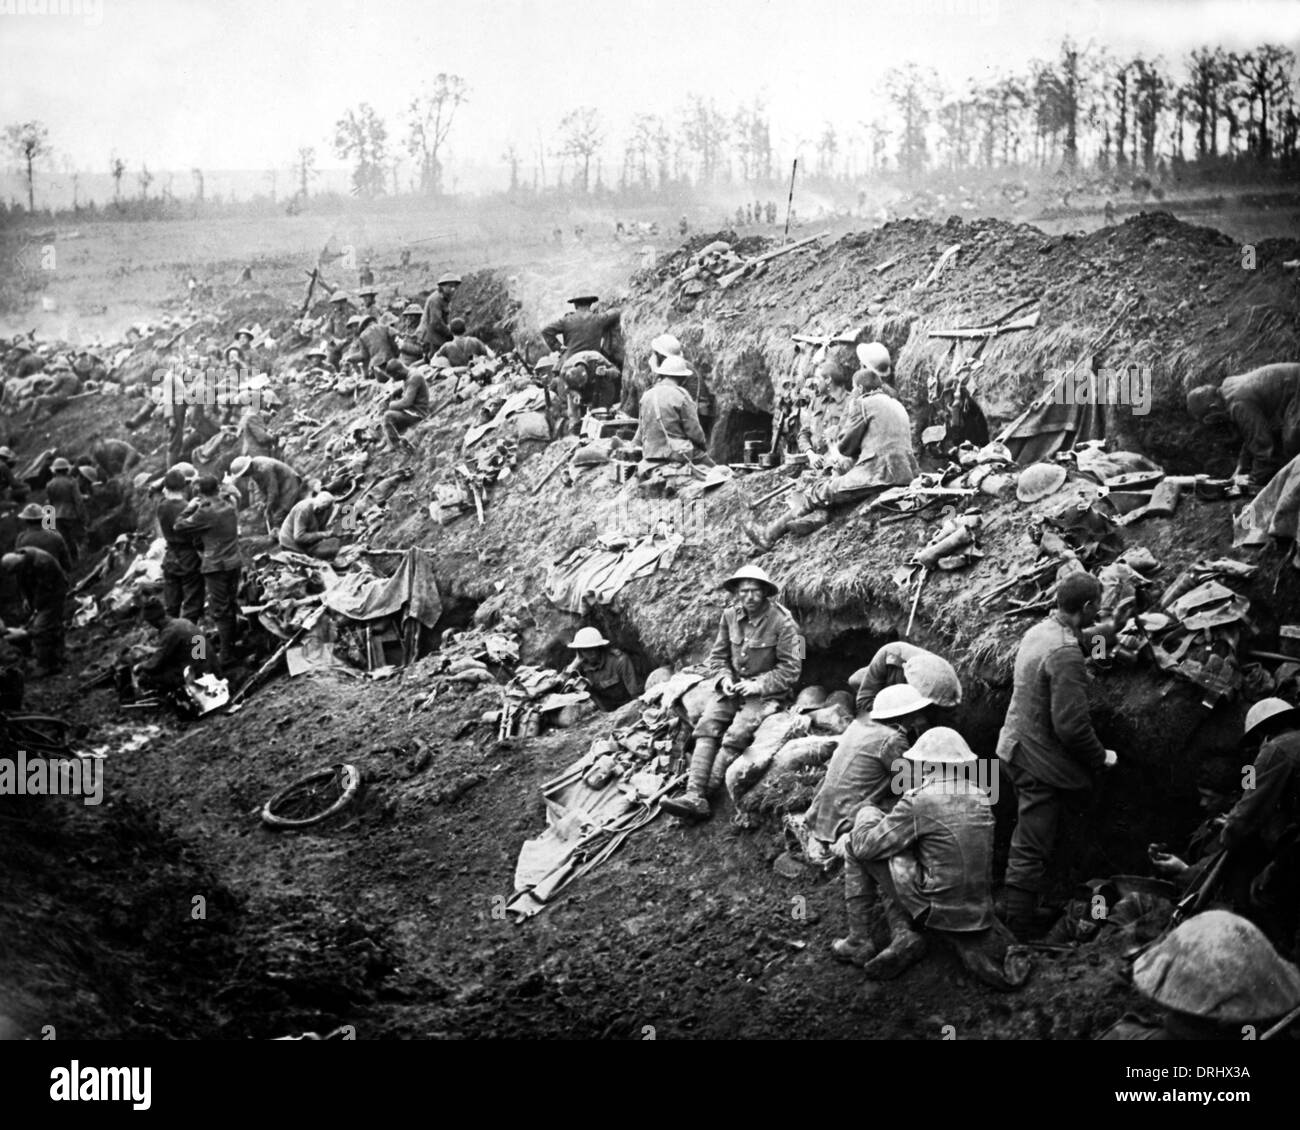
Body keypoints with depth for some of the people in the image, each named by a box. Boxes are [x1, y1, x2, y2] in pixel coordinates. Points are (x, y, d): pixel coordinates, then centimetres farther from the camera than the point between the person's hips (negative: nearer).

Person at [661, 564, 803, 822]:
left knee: (737, 734, -28)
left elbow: (790, 669, -11)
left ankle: (704, 794, -24)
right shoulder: (730, 616, 3)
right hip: (733, 687, 5)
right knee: (707, 725, -20)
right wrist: (724, 678, -8)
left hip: (767, 692, -5)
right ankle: (694, 795, -30)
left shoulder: (782, 621, -13)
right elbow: (717, 655, 12)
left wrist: (758, 685, -19)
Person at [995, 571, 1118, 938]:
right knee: (1031, 852, -3)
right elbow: (1071, 724, -26)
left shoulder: (1038, 631, 5)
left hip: (1018, 748, 10)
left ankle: (1011, 917, 37)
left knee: (1025, 842, 24)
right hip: (1041, 761, -10)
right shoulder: (1065, 652, -24)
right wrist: (1100, 757, -8)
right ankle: (1016, 935, 3)